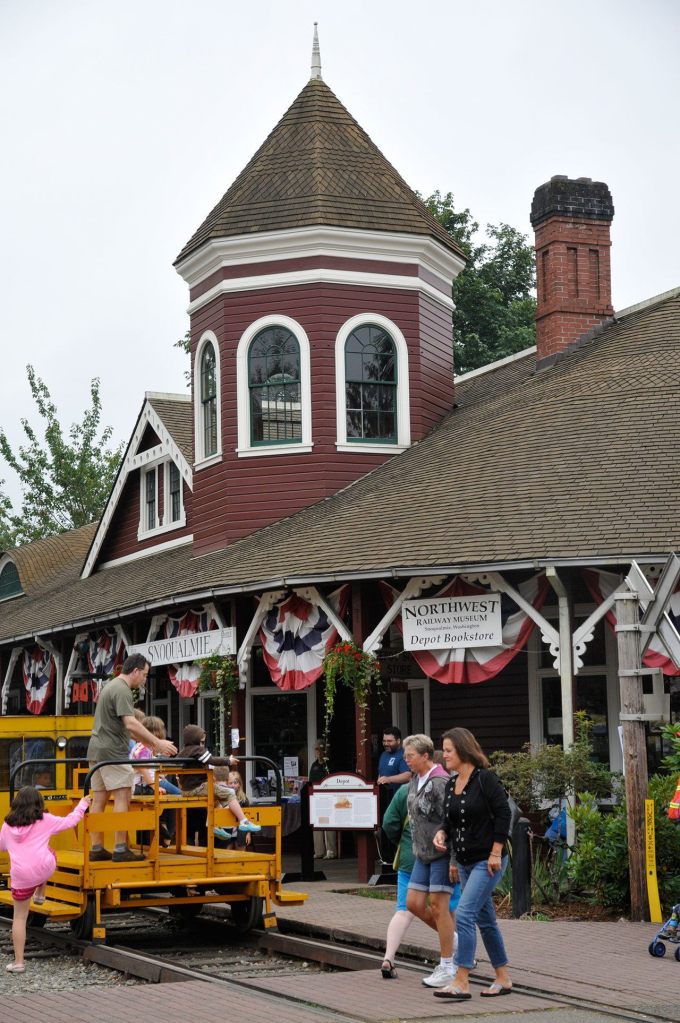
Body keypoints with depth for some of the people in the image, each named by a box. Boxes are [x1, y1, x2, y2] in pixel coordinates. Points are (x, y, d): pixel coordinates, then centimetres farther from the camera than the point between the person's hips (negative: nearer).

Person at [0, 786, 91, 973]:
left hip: (21, 877, 1)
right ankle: (40, 895, 37)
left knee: (19, 918, 11)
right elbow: (69, 821, 13)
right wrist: (82, 805, 28)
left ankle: (18, 962, 7)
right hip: (44, 870, -1)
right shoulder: (45, 821, 2)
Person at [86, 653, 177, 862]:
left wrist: (149, 744, 25)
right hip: (112, 753, -10)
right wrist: (157, 743, -19)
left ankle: (97, 849, 10)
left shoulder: (111, 686, 20)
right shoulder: (122, 691, -13)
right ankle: (120, 849, -11)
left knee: (99, 799, 9)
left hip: (97, 751, 10)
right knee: (122, 797, -9)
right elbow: (131, 724, -23)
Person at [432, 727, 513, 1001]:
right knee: (484, 919, 13)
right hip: (465, 862, 9)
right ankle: (503, 979, 22)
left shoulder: (485, 779, -13)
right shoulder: (451, 784, 10)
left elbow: (504, 813, -16)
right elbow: (449, 818, 20)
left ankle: (461, 982, -14)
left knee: (465, 914, -16)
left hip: (488, 860, -8)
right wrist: (441, 833, -2)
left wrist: (496, 853, -17)